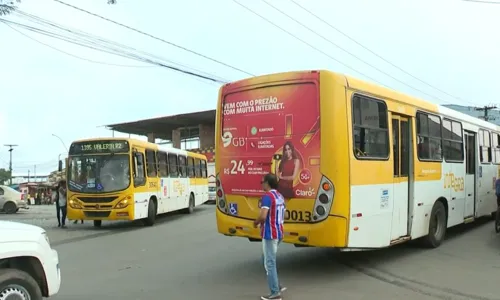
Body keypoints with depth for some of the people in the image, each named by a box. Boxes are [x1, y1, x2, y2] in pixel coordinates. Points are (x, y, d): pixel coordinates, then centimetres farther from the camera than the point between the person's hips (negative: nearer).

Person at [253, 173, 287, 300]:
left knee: (269, 263, 0)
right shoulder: (280, 196, 11)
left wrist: (256, 222, -8)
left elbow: (263, 216, -27)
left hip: (269, 234, -9)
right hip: (278, 233, 9)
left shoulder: (267, 196, -18)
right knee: (268, 260, 21)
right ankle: (277, 286, 23)